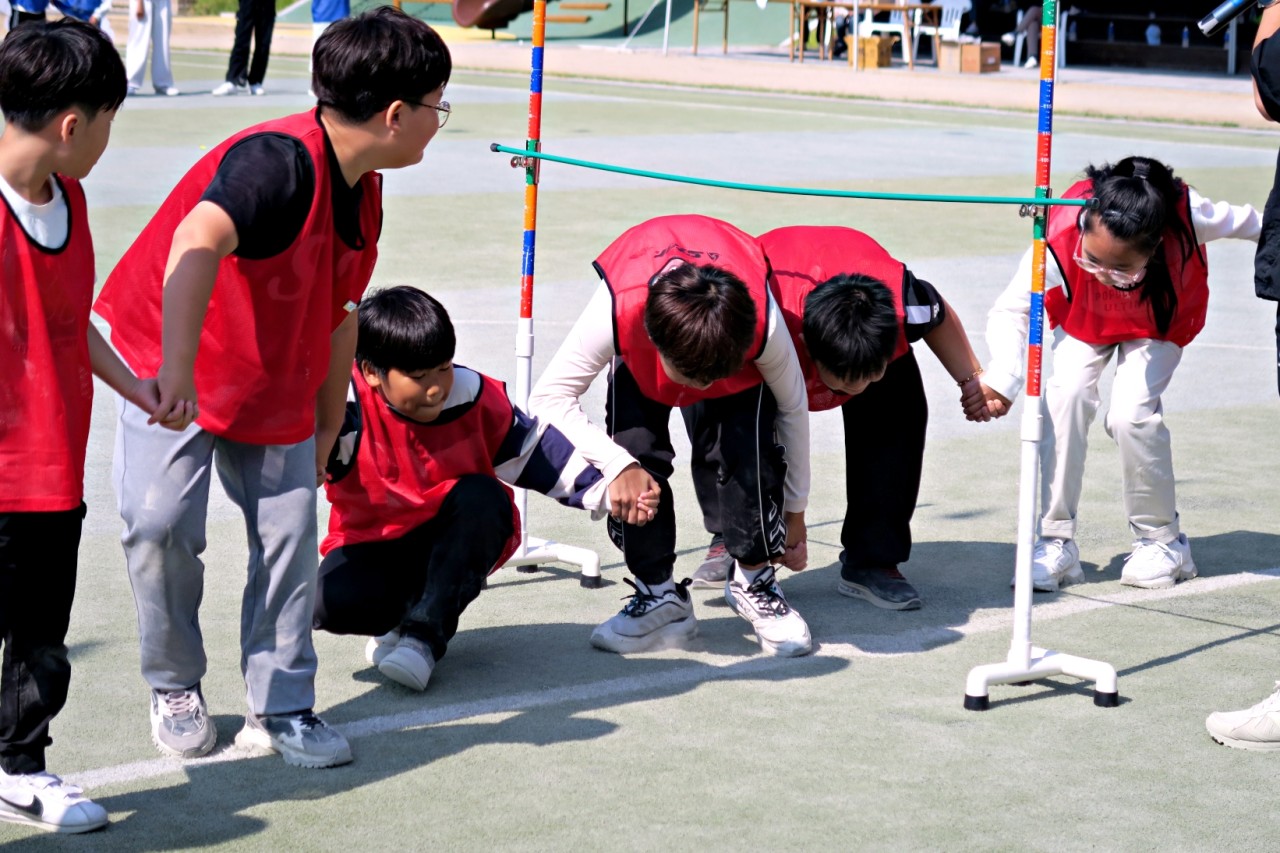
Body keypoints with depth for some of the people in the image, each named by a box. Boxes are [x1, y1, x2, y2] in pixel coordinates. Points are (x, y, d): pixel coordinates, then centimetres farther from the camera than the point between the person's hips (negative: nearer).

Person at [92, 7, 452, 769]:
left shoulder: (364, 194, 1)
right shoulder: (277, 163, -28)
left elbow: (338, 316, 12)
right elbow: (196, 243, -44)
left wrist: (327, 430, 15)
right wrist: (177, 369, -55)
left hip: (277, 387, 7)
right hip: (175, 371, -7)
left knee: (290, 533, -2)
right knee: (161, 523, -14)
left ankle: (282, 707, 10)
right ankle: (175, 688, 9)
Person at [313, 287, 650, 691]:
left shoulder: (472, 396, -15)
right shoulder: (347, 405, -24)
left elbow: (533, 450, -6)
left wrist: (605, 490, -15)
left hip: (460, 541, 2)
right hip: (374, 545, -2)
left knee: (480, 497, -33)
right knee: (329, 601, -33)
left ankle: (426, 632, -25)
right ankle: (402, 618, 3)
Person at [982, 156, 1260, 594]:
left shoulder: (1185, 217, -40)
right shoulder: (1061, 239, -41)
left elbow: (1240, 221, -16)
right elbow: (1010, 310, -33)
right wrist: (1001, 381, -50)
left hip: (1160, 322, -1)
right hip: (1084, 320, 1)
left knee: (1131, 412, -23)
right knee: (1067, 393, -26)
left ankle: (1163, 540, 0)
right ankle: (1056, 542, -14)